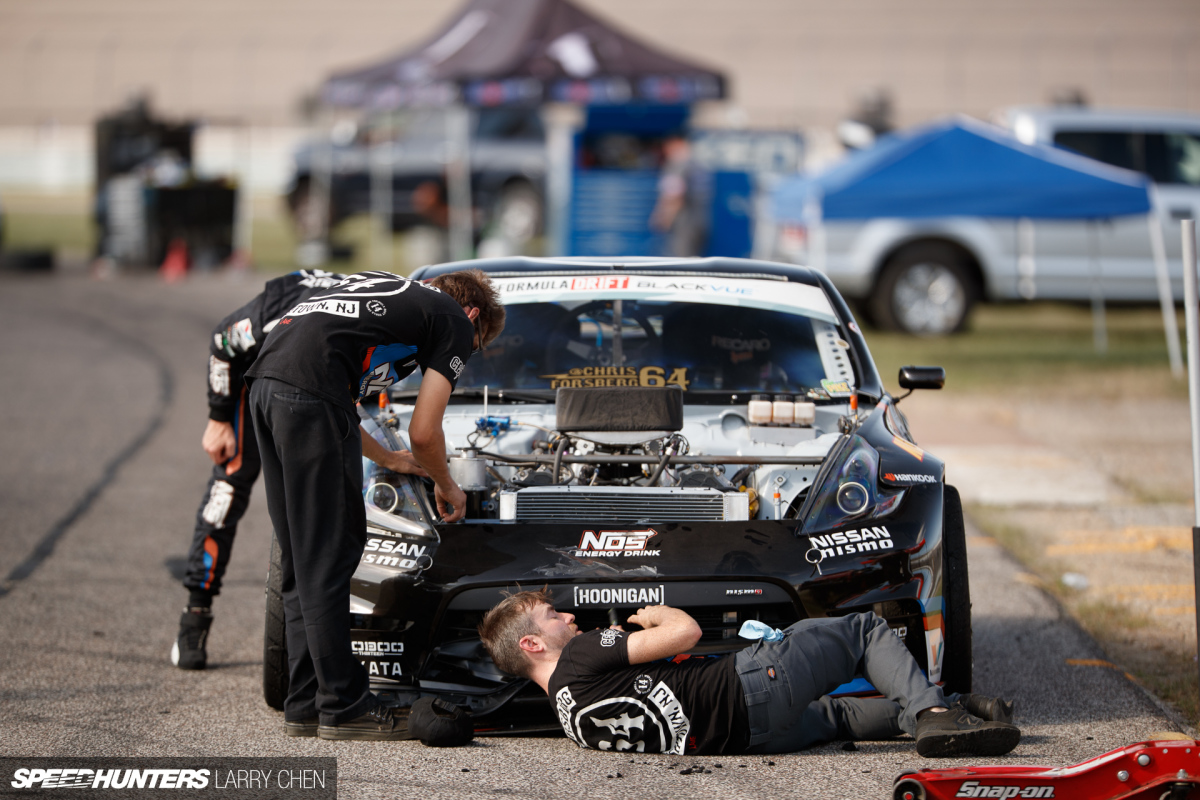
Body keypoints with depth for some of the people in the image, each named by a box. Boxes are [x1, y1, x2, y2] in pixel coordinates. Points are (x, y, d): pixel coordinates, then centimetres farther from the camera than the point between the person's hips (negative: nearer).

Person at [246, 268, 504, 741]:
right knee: (327, 558, -3)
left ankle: (304, 705, 16)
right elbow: (423, 433, 5)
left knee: (301, 559, 13)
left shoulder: (392, 291, 33)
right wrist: (447, 488, 24)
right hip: (312, 390, -8)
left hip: (267, 379, 8)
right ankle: (343, 707, 1)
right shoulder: (456, 323, 11)